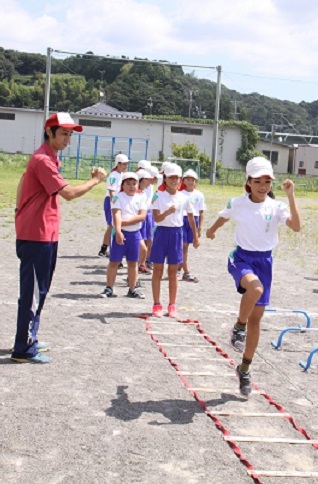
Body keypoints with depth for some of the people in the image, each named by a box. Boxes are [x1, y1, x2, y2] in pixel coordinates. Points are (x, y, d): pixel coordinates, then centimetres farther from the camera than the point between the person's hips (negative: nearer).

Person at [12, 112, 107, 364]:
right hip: (37, 237, -10)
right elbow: (69, 193, -25)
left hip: (46, 236, 10)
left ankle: (29, 340, 28)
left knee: (38, 291, 17)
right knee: (33, 292, -5)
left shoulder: (50, 158, 15)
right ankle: (24, 350, 3)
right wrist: (95, 180, -12)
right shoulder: (43, 160, -17)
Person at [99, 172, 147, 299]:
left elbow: (142, 216, -9)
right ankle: (109, 288, 6)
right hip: (120, 233, -3)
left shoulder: (141, 198, 4)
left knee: (133, 262, 11)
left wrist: (125, 222, -17)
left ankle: (133, 289, 19)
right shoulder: (118, 197, -5)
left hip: (135, 233, 3)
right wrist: (118, 231, -32)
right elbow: (116, 215, -18)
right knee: (114, 261, 0)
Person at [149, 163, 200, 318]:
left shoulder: (184, 198, 2)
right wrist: (168, 212, -33)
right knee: (158, 270, 4)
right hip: (162, 232, -1)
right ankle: (157, 304, 12)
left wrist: (195, 237, 17)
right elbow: (156, 218, -14)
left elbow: (191, 218, 13)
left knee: (173, 272, 7)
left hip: (176, 233, 2)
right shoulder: (158, 196, -5)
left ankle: (172, 305, 15)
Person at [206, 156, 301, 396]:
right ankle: (239, 327, -9)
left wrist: (291, 196, -24)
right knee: (255, 288, -37)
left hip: (264, 261, 2)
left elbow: (296, 226, -22)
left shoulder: (276, 207, -5)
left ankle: (245, 369, 22)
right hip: (242, 257, -2)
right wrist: (212, 230, 34)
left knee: (256, 317, 6)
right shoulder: (237, 204, -5)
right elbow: (223, 218, 17)